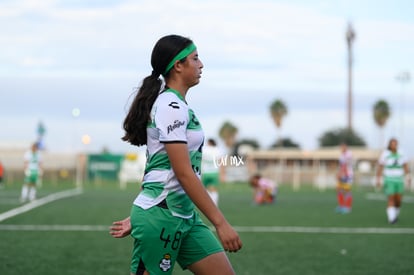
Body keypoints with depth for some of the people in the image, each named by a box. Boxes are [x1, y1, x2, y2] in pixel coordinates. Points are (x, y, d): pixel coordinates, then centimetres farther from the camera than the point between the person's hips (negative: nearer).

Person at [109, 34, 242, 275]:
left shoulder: (176, 104, 14)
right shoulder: (171, 106, -15)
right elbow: (184, 174, -21)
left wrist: (139, 218, 20)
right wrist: (221, 223, -21)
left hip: (184, 215, 10)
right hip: (161, 215, -10)